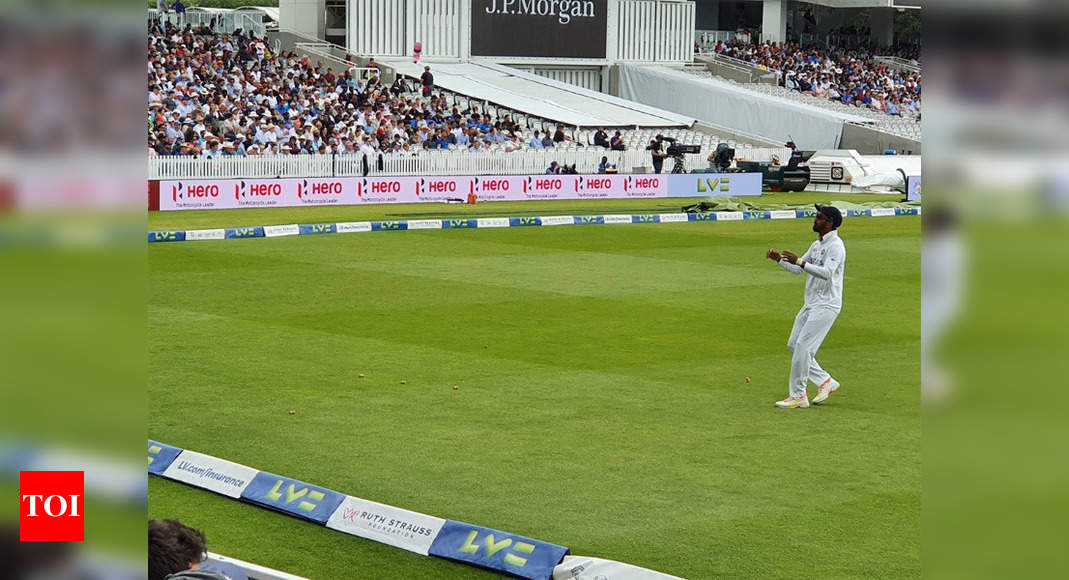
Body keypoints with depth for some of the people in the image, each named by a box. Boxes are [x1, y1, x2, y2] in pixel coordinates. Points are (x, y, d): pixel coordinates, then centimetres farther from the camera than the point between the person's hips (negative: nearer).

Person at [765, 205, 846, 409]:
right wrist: (780, 260, 6)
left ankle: (798, 396, -7)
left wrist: (800, 262, -36)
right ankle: (826, 381, 18)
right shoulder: (817, 245, 15)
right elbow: (799, 269, 21)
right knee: (793, 345, 10)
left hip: (826, 305, -10)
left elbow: (827, 273, -30)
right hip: (811, 304, 10)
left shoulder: (835, 246, -15)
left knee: (803, 346, -13)